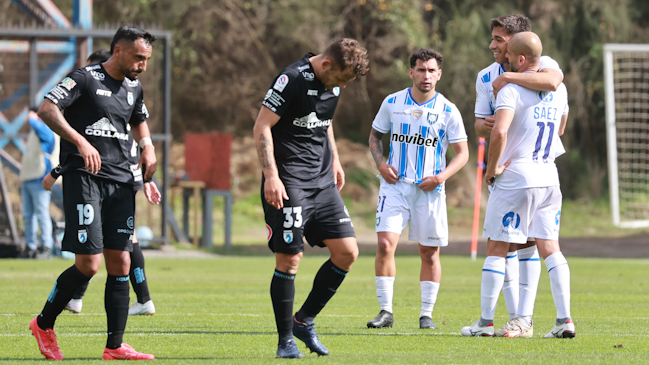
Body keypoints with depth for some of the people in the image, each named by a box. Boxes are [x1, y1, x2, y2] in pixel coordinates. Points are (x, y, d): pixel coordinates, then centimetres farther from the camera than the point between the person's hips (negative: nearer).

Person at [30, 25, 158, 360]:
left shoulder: (134, 89, 16)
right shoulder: (85, 79, -6)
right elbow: (46, 110, -18)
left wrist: (148, 147, 15)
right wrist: (80, 141, -29)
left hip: (120, 181, 7)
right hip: (83, 178, -7)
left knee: (120, 263, 0)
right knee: (88, 264, -12)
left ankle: (115, 346, 4)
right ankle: (44, 325, 8)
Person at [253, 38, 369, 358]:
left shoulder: (333, 84, 11)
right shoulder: (292, 79, -14)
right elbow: (262, 126, -16)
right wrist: (271, 176, -21)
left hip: (322, 181, 8)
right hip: (289, 184, -8)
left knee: (347, 252, 0)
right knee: (289, 258, -8)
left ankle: (304, 320, 15)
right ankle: (286, 340, 4)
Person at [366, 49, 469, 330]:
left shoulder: (448, 111, -1)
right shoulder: (392, 103, 3)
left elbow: (462, 153, 3)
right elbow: (375, 135, 16)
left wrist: (441, 176, -13)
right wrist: (381, 163, -3)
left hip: (429, 190, 0)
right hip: (395, 184, 0)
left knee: (429, 252, 4)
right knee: (385, 243, -13)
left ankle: (427, 314, 16)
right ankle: (386, 311, -6)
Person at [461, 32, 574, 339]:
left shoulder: (511, 91, -13)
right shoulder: (558, 89, 10)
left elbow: (499, 132, -27)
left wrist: (492, 168, -13)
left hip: (515, 177, -6)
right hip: (549, 177, 6)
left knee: (497, 249, 1)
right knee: (549, 247, 8)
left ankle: (486, 321, 2)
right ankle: (565, 319, 0)